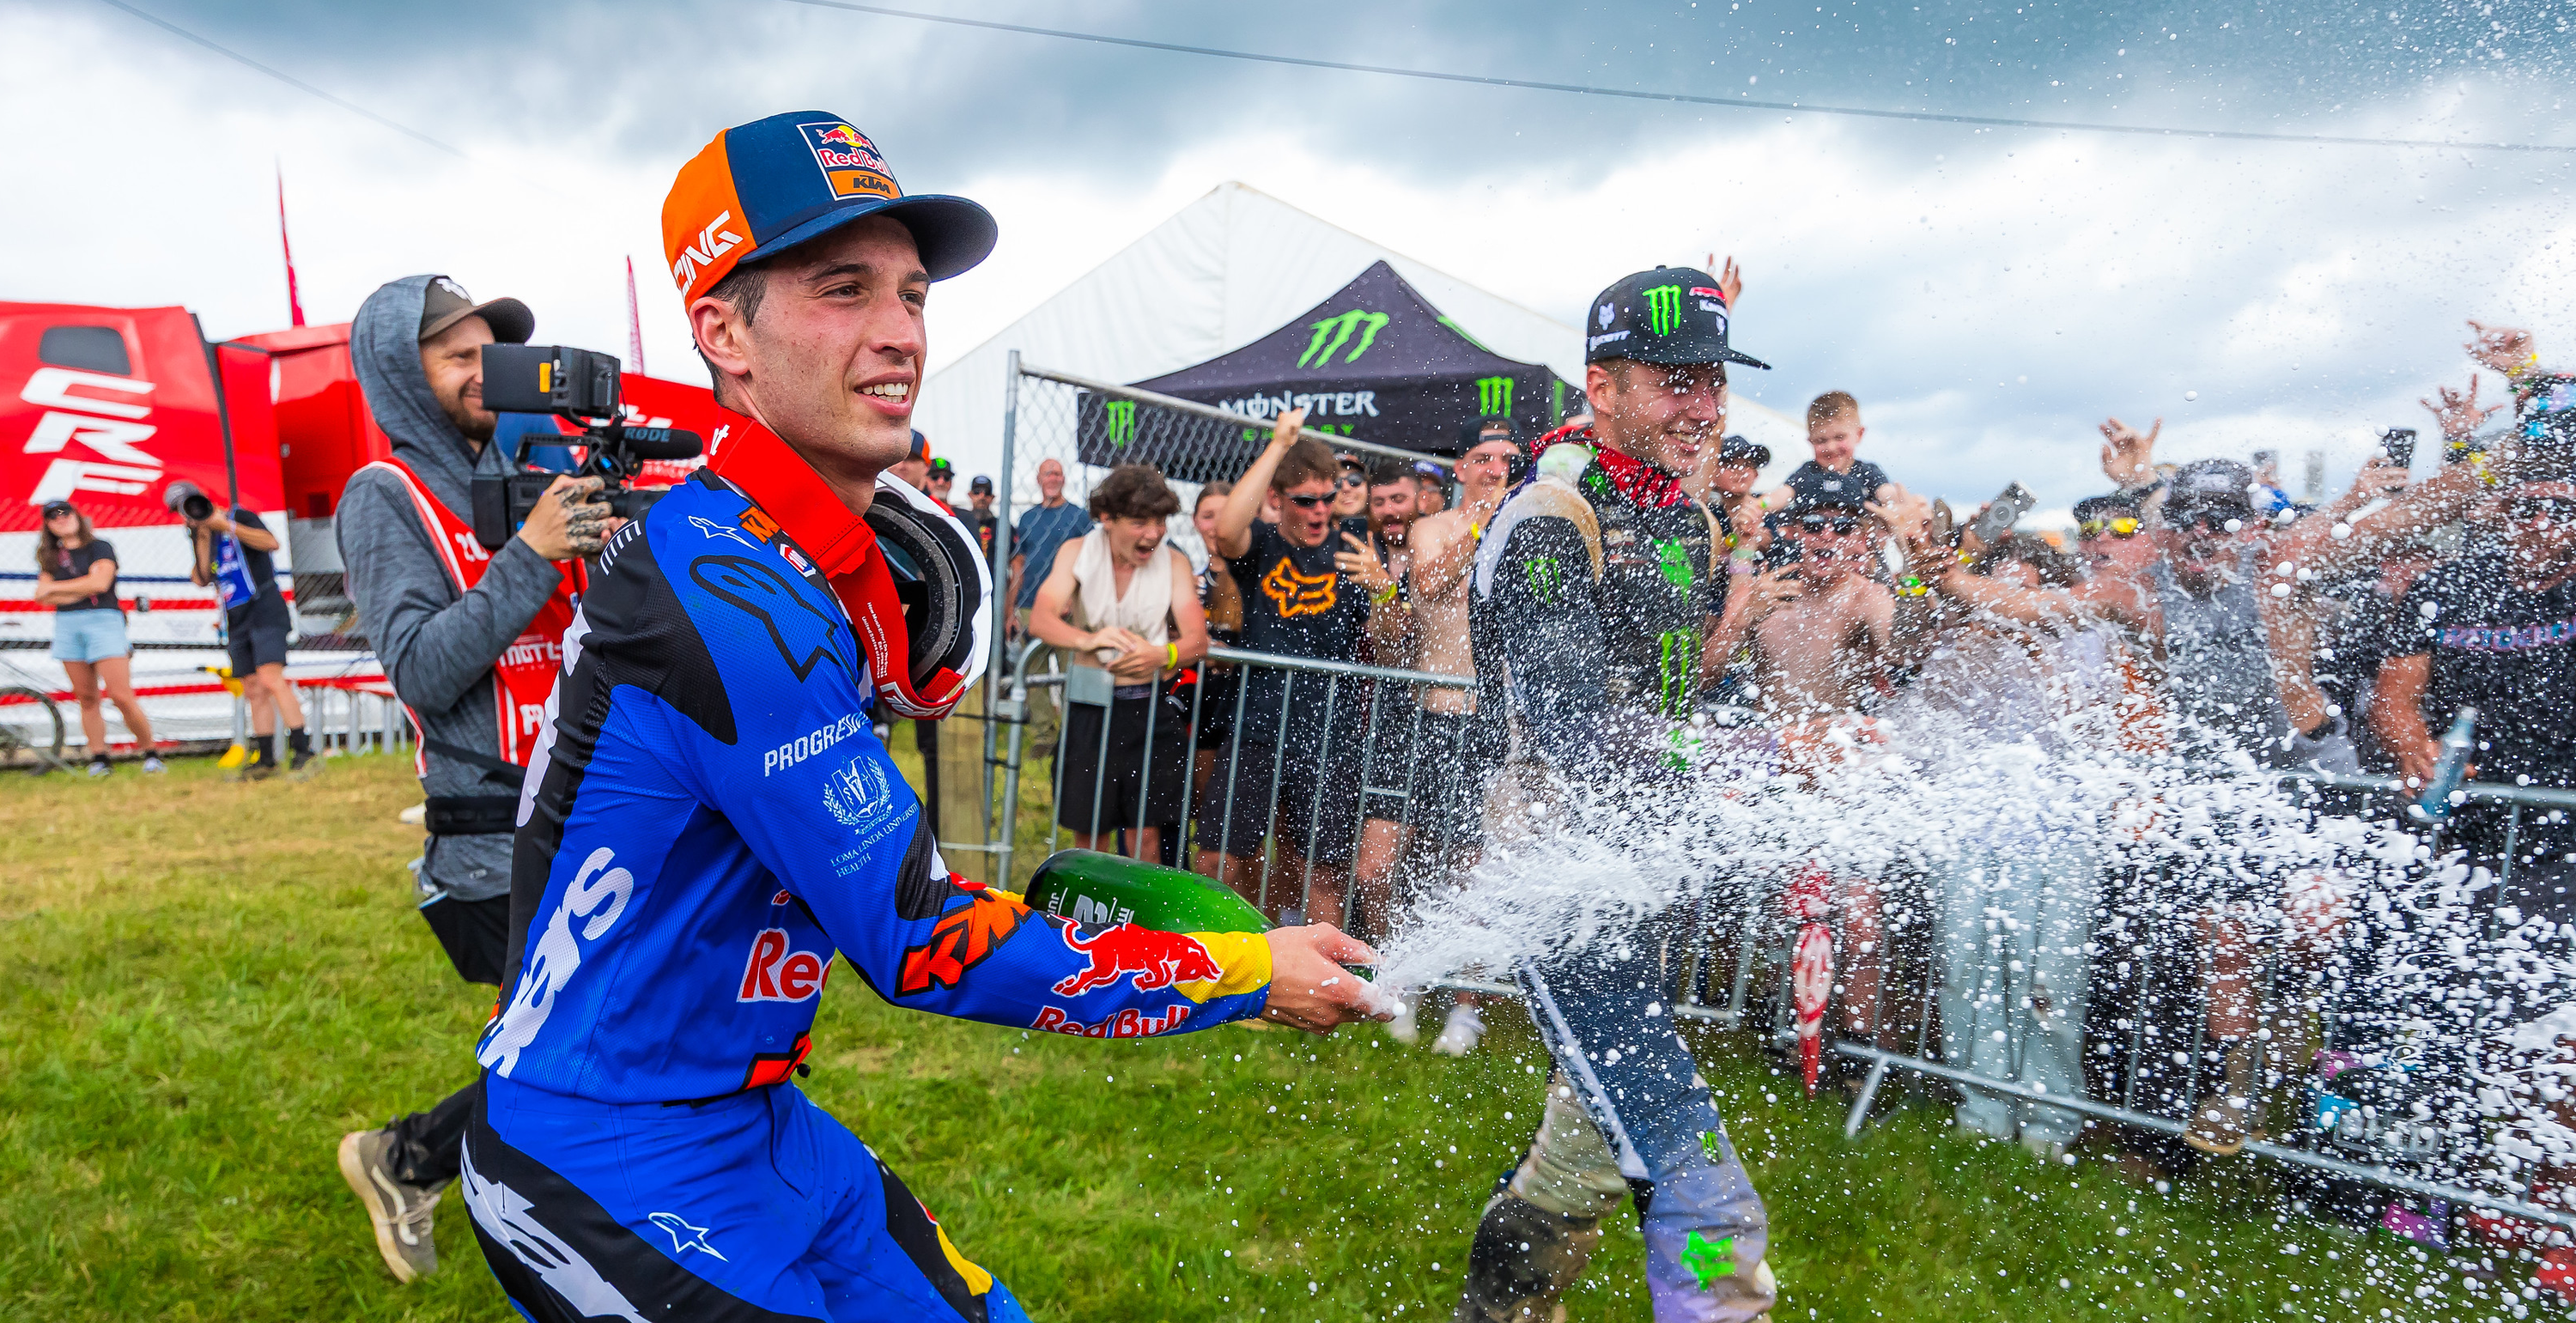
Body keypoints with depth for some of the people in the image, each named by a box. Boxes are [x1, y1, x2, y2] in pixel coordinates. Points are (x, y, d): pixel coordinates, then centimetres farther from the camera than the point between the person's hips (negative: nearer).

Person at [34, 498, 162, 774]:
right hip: (67, 626, 5)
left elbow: (99, 582, -13)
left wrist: (54, 587, -5)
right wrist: (79, 591, -8)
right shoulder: (50, 557, 17)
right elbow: (42, 596, 5)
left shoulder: (100, 547, 4)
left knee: (122, 697, -12)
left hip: (103, 620, -5)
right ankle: (98, 760, 7)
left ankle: (150, 754, -2)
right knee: (87, 699, 4)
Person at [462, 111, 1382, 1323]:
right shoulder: (726, 592, -27)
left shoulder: (822, 547, 0)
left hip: (752, 1120, 8)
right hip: (610, 1171, -8)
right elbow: (920, 945, -25)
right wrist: (1245, 974, -18)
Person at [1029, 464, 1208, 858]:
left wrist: (1163, 655, -34)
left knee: (1146, 836, -1)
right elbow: (1040, 618, -17)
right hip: (1088, 709, 0)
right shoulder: (1078, 552, -3)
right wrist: (1086, 640, -38)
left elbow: (1197, 641, -10)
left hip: (1150, 708, 0)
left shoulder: (1173, 562, -2)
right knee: (1089, 834, 9)